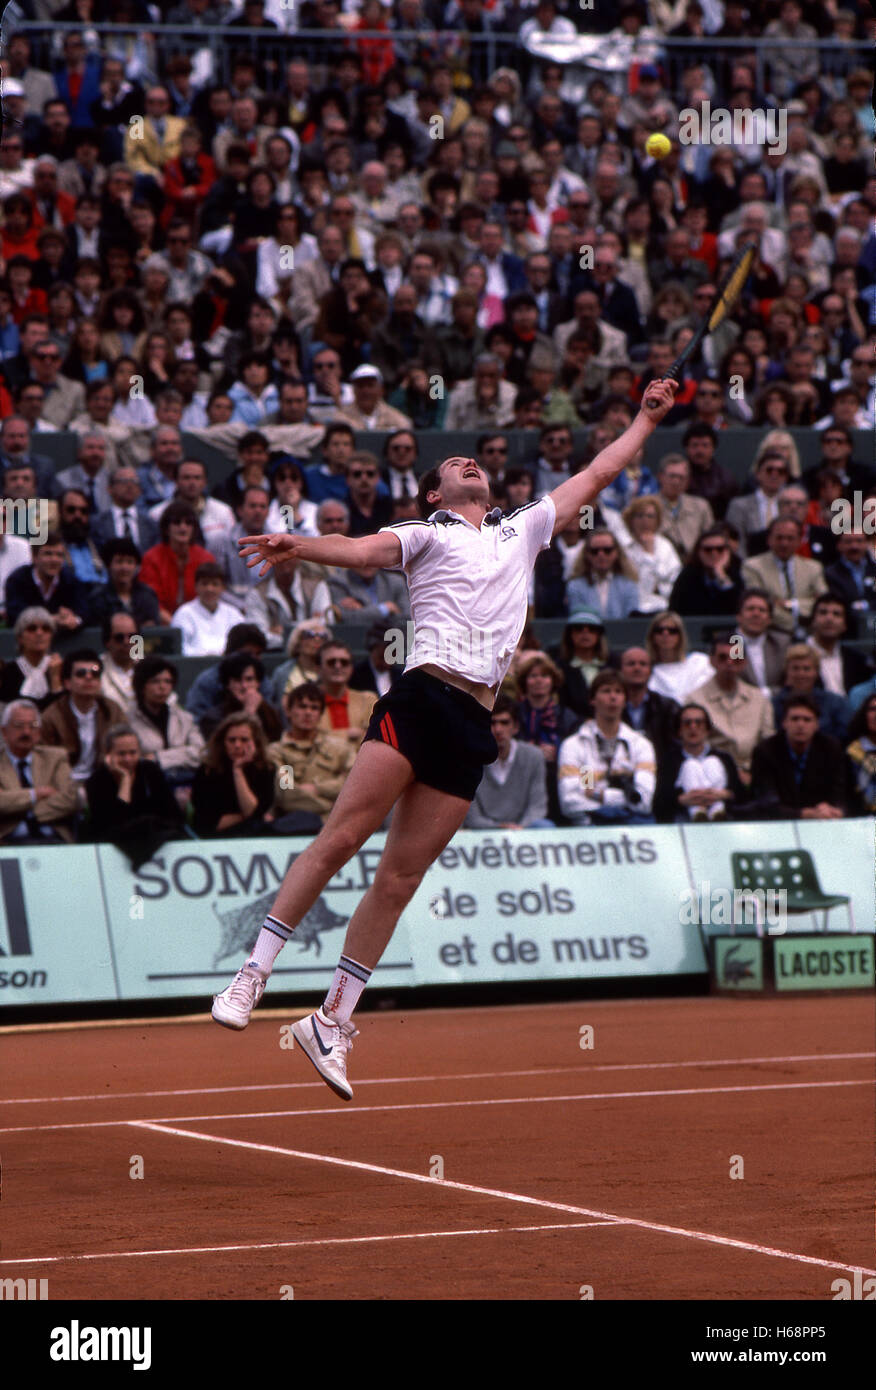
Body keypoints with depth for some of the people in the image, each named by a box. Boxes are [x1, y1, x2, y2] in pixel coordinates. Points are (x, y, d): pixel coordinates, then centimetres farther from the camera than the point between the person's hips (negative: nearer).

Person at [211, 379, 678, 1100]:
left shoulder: (523, 529, 28)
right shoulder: (426, 534, 13)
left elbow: (592, 477, 38)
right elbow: (365, 548, -6)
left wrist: (647, 419, 41)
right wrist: (297, 545, -25)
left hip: (474, 720, 4)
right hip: (421, 694, -4)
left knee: (400, 877, 2)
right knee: (341, 836, -16)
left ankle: (332, 1022, 5)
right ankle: (254, 973, -11)